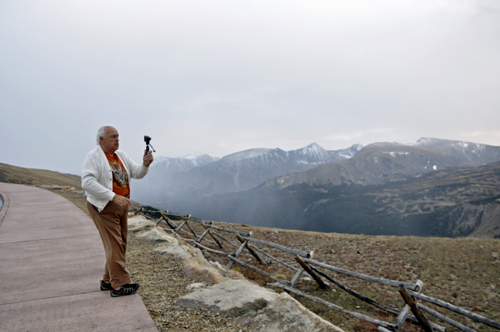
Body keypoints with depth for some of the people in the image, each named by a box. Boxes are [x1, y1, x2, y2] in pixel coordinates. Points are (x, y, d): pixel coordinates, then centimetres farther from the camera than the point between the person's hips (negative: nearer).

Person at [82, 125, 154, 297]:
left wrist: (145, 165, -15)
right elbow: (87, 182, -25)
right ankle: (119, 285, 3)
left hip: (121, 205, 8)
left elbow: (137, 173, 7)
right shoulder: (94, 157, -13)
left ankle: (108, 281, 28)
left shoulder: (121, 156, 11)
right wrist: (114, 196, -31)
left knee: (120, 244, 14)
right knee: (114, 245, -7)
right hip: (104, 207, -8)